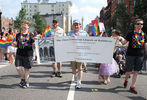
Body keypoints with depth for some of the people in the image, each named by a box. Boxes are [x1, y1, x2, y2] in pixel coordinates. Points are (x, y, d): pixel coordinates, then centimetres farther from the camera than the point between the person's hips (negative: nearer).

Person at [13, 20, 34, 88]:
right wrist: (15, 43, -6)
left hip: (28, 54, -3)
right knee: (18, 67, -2)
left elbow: (33, 44, 1)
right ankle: (23, 78, 24)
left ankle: (26, 82, 18)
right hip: (19, 53, 3)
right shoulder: (18, 35, 10)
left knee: (26, 68, 2)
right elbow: (17, 44, 15)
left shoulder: (31, 35, 1)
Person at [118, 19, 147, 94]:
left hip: (140, 55, 3)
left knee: (136, 71, 5)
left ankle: (132, 86, 14)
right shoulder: (131, 34, -1)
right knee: (129, 71, 1)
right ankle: (126, 80, 34)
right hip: (130, 54, -3)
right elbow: (124, 42, -3)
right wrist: (120, 39, -22)